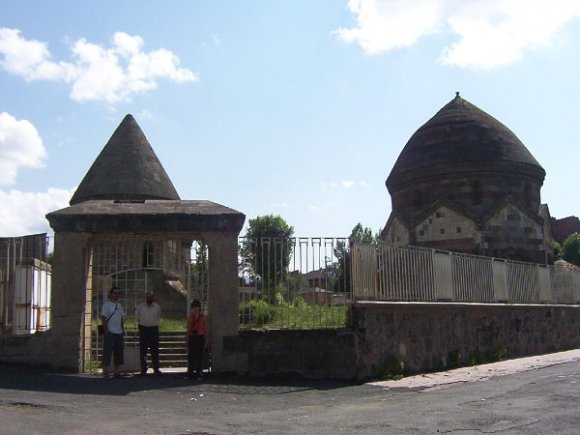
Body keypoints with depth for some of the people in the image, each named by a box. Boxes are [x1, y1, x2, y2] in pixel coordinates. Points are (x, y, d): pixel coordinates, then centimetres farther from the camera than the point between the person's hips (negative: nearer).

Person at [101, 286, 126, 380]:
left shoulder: (119, 305, 16)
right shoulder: (106, 304, -5)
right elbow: (103, 318, -9)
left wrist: (123, 329, 14)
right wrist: (106, 330, -15)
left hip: (119, 333, 7)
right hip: (110, 332, -7)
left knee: (118, 352, 9)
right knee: (107, 352, -7)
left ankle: (116, 371, 17)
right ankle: (105, 372, -3)